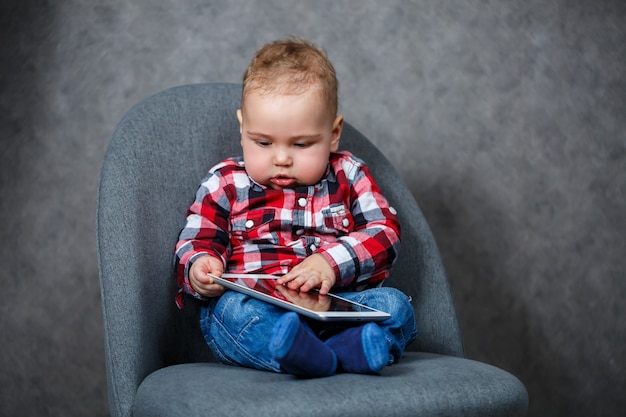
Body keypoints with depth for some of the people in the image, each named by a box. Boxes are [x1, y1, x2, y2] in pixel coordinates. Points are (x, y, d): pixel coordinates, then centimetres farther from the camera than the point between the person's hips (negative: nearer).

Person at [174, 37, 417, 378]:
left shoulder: (348, 175, 16)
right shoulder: (225, 183, 14)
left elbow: (385, 234, 7)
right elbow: (194, 244, 13)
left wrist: (332, 262, -12)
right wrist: (199, 269, -13)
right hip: (255, 306, -2)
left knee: (394, 303, -22)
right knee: (234, 309, -34)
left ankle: (343, 350, -50)